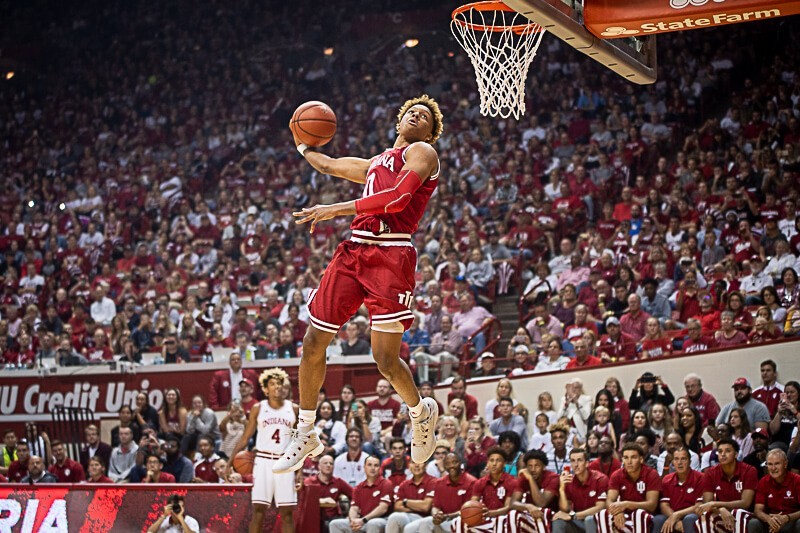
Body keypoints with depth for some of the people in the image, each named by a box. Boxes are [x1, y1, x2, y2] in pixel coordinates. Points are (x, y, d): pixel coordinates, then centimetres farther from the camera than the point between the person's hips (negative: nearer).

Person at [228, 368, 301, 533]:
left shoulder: (293, 409, 6)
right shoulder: (258, 409, 3)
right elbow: (245, 438, 4)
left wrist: (300, 470, 1)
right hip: (263, 461, -1)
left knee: (287, 512, 1)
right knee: (259, 510, -4)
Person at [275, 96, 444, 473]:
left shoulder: (422, 152, 4)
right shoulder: (376, 163, 28)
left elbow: (398, 198, -13)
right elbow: (327, 165, 43)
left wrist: (336, 209, -15)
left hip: (391, 256, -7)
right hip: (353, 252, 7)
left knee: (385, 359, -10)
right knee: (313, 345, 3)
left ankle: (422, 413, 21)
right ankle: (305, 436, 17)